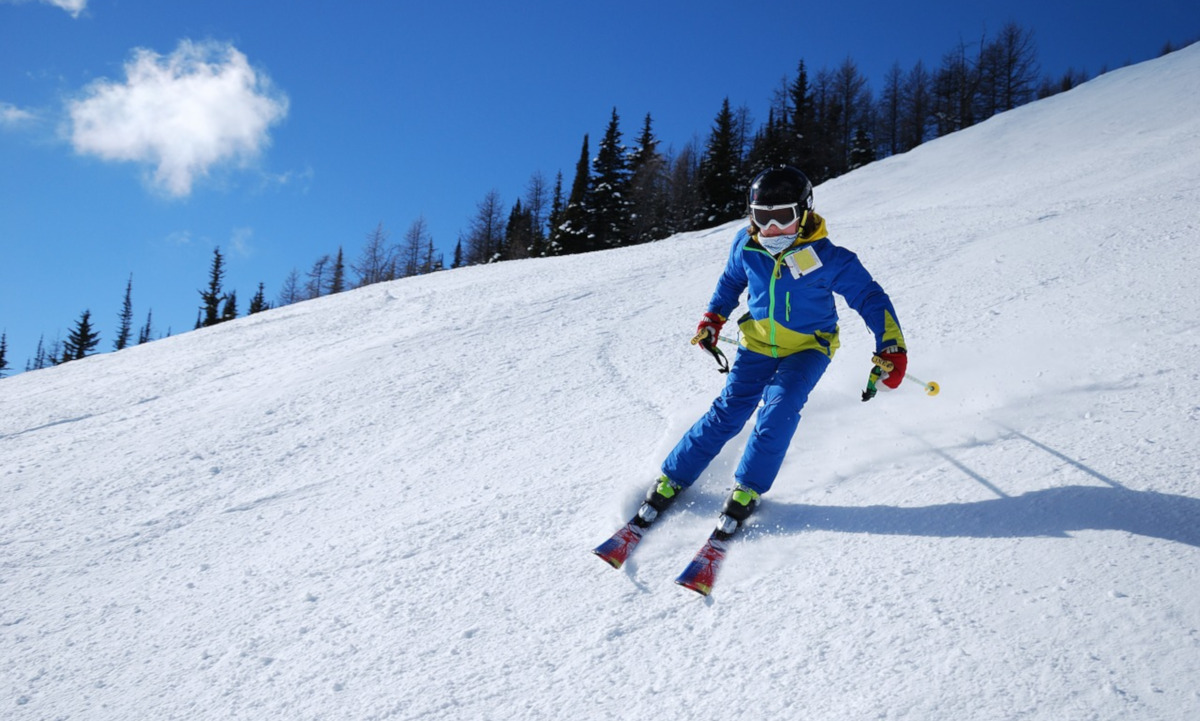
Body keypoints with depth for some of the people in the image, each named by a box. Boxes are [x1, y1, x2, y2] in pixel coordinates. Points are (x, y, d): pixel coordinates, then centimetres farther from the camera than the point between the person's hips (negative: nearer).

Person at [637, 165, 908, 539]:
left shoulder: (828, 258, -22)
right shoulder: (746, 246, -11)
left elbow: (870, 298, -14)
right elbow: (732, 280, 12)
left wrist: (891, 349, -22)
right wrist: (714, 317, 6)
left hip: (808, 347, -2)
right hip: (758, 343, 3)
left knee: (780, 406, -25)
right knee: (729, 411, -7)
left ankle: (747, 489, -9)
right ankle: (672, 479, 6)